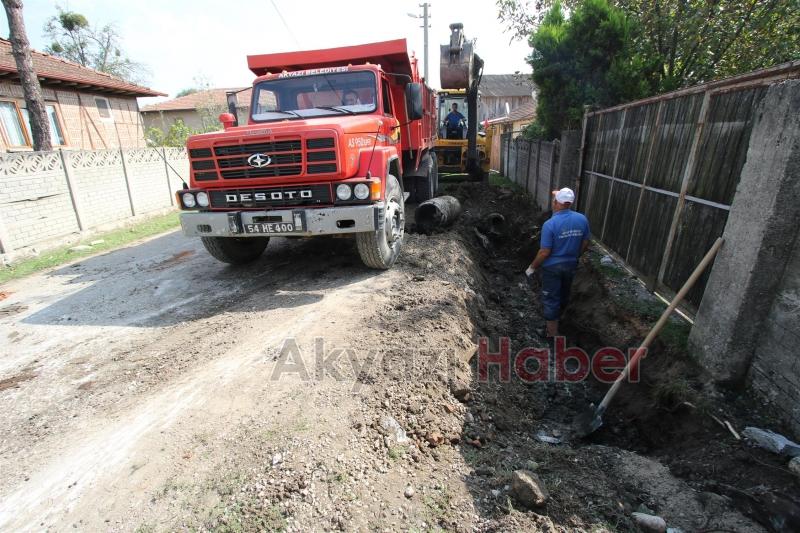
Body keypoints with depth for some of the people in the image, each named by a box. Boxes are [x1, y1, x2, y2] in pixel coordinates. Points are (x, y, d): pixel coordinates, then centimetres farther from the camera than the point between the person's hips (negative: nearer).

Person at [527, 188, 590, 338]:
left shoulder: (550, 224, -24)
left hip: (552, 267, -6)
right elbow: (585, 245, 4)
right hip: (571, 265, 6)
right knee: (564, 295, 26)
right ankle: (557, 318, 50)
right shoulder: (582, 219, -7)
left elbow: (544, 253, -21)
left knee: (550, 300, 6)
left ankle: (553, 334, 15)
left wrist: (532, 267, -6)